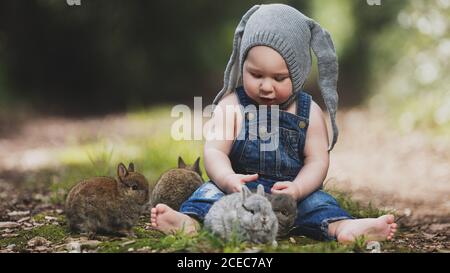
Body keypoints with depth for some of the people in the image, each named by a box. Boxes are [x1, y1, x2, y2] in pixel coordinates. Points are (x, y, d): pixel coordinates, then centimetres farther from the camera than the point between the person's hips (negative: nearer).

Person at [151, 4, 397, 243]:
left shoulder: (309, 112, 4)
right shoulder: (231, 106, 0)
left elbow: (317, 160, 0)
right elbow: (214, 151, -8)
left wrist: (297, 189, -21)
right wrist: (228, 179, -31)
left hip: (292, 192, 1)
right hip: (241, 190, -1)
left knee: (317, 201, -24)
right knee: (213, 190, -26)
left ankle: (341, 227, -49)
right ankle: (190, 220, -50)